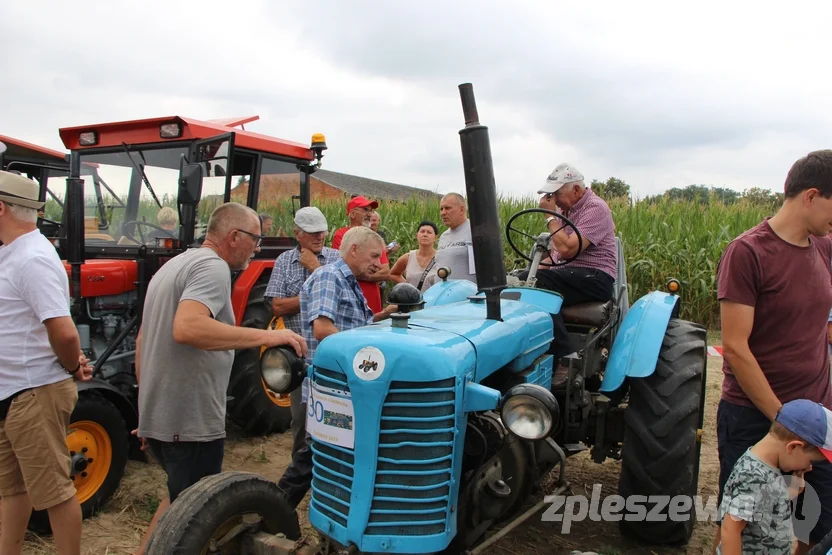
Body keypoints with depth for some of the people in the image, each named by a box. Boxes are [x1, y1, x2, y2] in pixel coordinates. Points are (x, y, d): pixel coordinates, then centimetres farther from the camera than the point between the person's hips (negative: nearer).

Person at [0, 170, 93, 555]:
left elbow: (64, 333, -28)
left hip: (34, 394, -10)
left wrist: (72, 368, -11)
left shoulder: (32, 259, -21)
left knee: (51, 490, 2)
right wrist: (71, 362, 7)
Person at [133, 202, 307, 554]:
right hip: (191, 421, -10)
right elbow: (187, 328, -33)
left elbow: (142, 341, 20)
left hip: (158, 417, 10)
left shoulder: (174, 265, 15)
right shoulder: (211, 267, -15)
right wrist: (265, 336, -31)